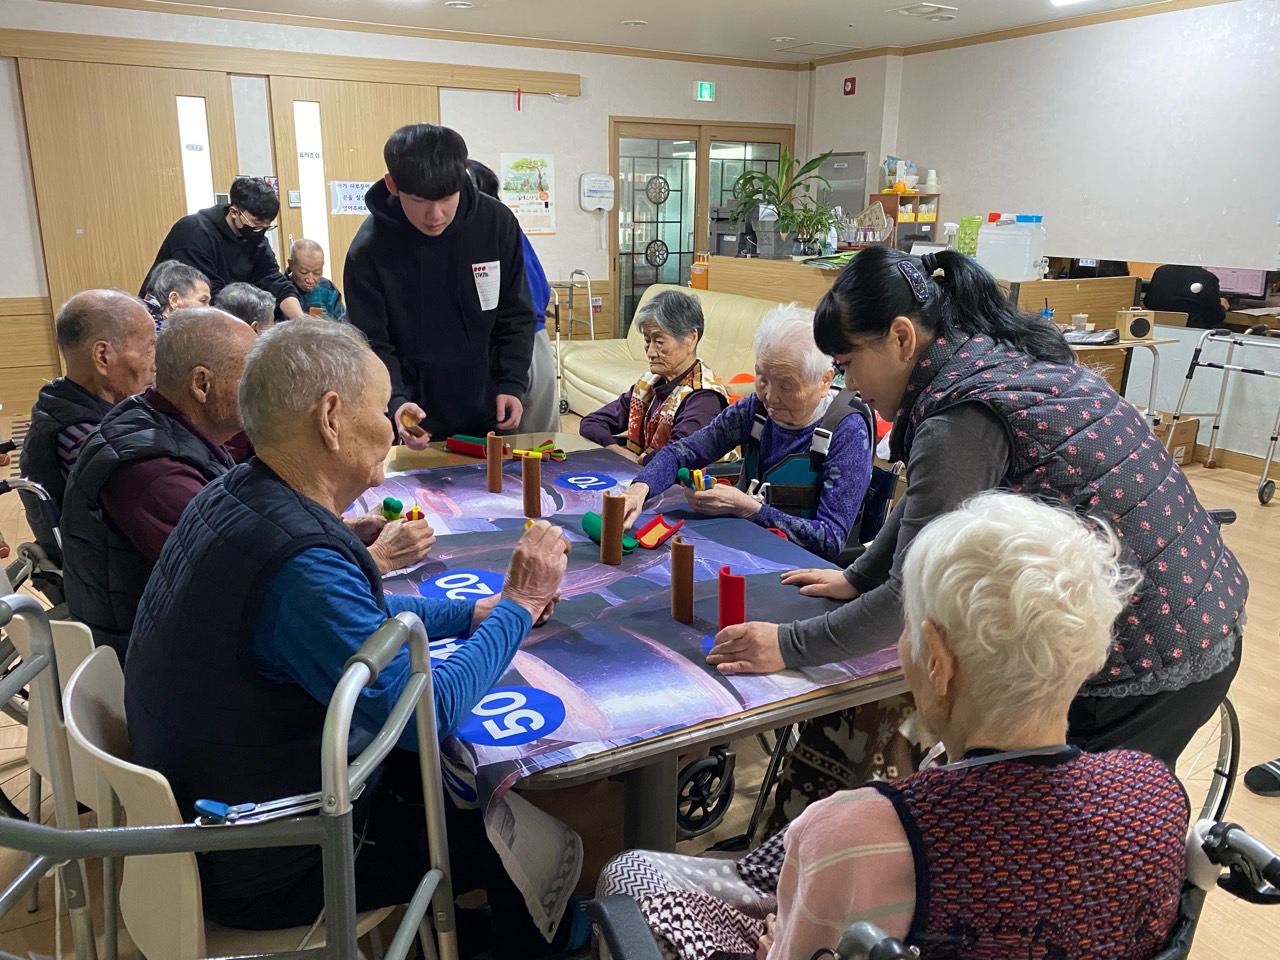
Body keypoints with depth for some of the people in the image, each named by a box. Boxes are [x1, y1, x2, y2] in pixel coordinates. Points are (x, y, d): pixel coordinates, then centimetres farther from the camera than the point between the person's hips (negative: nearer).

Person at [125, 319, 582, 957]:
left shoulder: (234, 496, -4)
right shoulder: (298, 557, -35)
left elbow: (350, 616, 10)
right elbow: (427, 710, -30)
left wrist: (477, 612, 3)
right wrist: (519, 606, -17)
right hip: (261, 870, -8)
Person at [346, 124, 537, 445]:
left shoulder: (497, 223, -10)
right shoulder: (369, 250, -14)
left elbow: (515, 316, -1)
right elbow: (372, 344, -11)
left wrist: (512, 383, -11)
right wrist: (395, 402, -27)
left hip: (489, 414, 2)